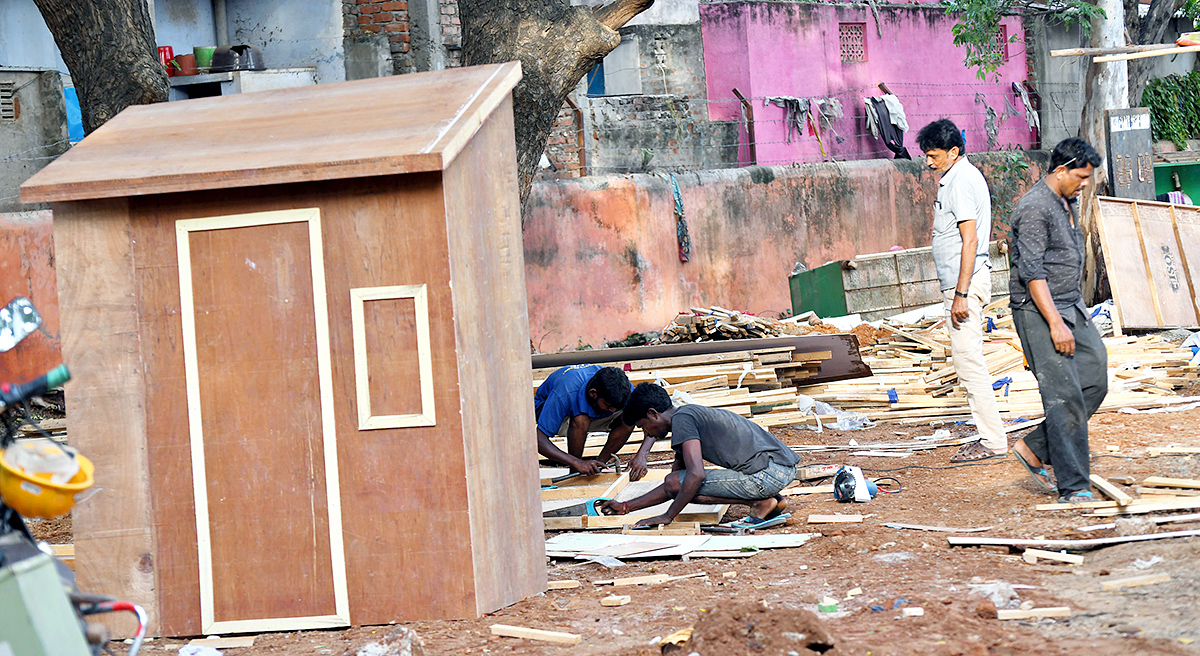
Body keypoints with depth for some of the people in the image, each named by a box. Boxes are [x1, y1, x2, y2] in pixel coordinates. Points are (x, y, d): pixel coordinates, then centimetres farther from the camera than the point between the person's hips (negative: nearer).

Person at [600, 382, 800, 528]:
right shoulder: (690, 416, 23)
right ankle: (774, 501, 12)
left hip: (768, 473, -10)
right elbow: (672, 489, 30)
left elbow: (696, 474, -20)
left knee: (675, 482, -9)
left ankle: (760, 502, -8)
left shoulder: (682, 418, -8)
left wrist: (667, 517, -10)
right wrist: (626, 507, 31)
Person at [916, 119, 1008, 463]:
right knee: (969, 360, 12)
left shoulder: (960, 182, -16)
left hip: (966, 282, -11)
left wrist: (960, 295, -24)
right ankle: (990, 436, 14)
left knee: (968, 360, -9)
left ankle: (993, 441, -6)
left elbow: (970, 241, -22)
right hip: (961, 283, 11)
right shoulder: (961, 175, 16)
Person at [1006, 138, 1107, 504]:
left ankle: (1035, 449, 13)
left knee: (1095, 378, 3)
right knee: (1064, 396, -11)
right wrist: (1056, 324, -25)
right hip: (1038, 312, -10)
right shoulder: (1035, 208, -16)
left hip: (1070, 308, 10)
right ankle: (1073, 487, -7)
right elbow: (1032, 272, -22)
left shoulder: (1067, 204, 15)